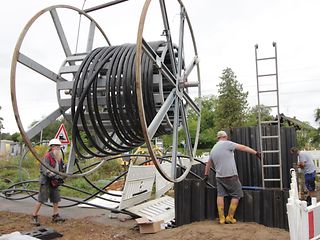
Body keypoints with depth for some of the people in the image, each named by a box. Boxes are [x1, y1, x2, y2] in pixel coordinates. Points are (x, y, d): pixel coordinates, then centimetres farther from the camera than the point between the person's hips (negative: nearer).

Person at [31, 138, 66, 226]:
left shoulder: (59, 157, 9)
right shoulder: (47, 156, -16)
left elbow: (61, 168, 20)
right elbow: (46, 170, -25)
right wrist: (56, 176, -32)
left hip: (54, 181, 8)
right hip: (46, 181, -8)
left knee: (56, 199, 10)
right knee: (41, 199, -5)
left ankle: (56, 216, 19)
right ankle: (34, 217, 6)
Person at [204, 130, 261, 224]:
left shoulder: (213, 149, 17)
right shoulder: (227, 144, -5)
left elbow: (208, 164, 27)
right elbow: (243, 147, -9)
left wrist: (206, 175, 38)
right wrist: (256, 153, -6)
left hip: (219, 177, 6)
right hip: (231, 175, -6)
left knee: (220, 195, 8)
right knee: (236, 195, 5)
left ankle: (221, 218, 7)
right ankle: (230, 217, 7)